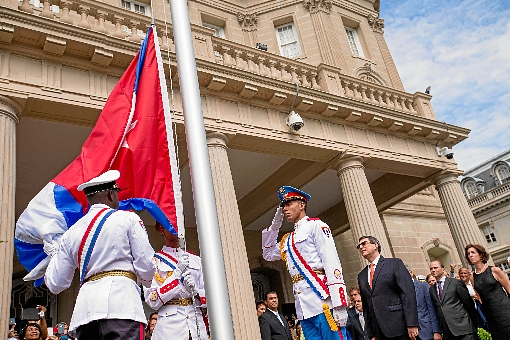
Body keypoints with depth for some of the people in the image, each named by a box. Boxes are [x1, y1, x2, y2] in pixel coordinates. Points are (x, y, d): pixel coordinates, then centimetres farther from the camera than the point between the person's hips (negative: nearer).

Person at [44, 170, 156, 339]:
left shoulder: (71, 232, 15)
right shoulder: (128, 218, 3)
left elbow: (55, 284, 18)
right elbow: (146, 267, -2)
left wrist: (54, 255, 37)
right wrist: (146, 280, 22)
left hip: (85, 309, 5)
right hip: (121, 304, -5)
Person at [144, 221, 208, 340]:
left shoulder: (196, 259, 11)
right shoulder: (154, 260, 2)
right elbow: (152, 301, -8)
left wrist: (195, 290, -12)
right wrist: (177, 273, -14)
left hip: (197, 321, 3)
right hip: (170, 324, -3)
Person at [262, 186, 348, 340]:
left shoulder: (315, 225, 0)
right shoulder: (288, 239, 22)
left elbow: (332, 263, -10)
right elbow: (268, 254, 34)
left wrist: (339, 304, -20)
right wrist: (275, 226, 20)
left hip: (322, 302, -7)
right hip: (303, 307, 7)